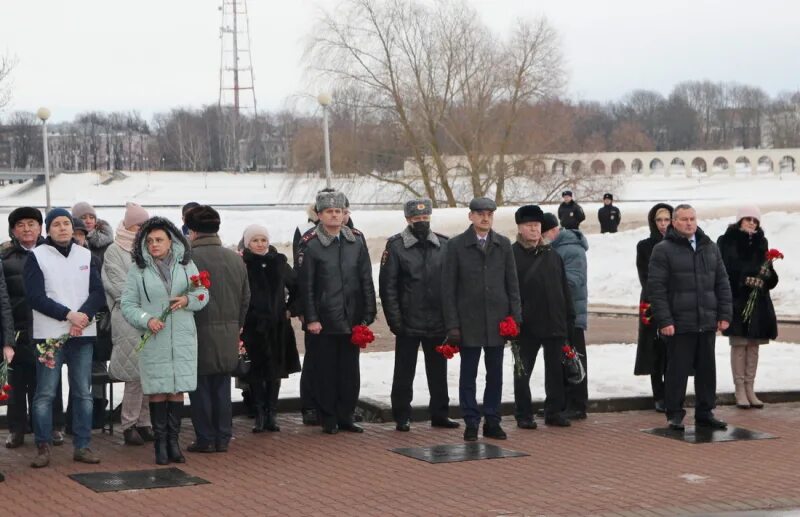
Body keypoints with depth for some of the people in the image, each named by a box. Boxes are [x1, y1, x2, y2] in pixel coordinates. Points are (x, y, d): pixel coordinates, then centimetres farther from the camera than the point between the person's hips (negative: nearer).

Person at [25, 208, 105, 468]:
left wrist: (84, 315, -13)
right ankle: (43, 448, 3)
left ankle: (82, 446, 11)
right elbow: (35, 296, -7)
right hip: (49, 334, -3)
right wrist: (68, 314, -15)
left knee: (83, 393, 5)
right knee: (45, 394, -3)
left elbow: (98, 293, 6)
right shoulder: (37, 256, 0)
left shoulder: (87, 256, 11)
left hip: (83, 333, 3)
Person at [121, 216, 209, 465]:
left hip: (183, 340, 2)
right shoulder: (138, 269, 2)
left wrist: (188, 300, -11)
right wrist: (146, 320, -15)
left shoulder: (186, 265, 8)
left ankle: (173, 440, 14)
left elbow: (203, 295, 11)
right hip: (153, 340, -2)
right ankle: (160, 442, 9)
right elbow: (127, 304, 0)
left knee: (178, 389, 4)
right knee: (157, 390, 0)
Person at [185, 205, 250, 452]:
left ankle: (205, 438, 6)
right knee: (222, 387, 12)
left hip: (200, 332, -5)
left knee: (200, 387, 4)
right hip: (228, 334, 5)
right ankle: (223, 438, 15)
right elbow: (246, 298, 12)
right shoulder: (235, 258, 6)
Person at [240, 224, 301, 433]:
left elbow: (296, 287, 18)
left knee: (275, 371, 6)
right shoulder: (242, 265, -5)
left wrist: (290, 309, 11)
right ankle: (260, 414, 6)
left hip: (277, 325, 3)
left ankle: (271, 414, 13)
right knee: (256, 372, -1)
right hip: (252, 326, -3)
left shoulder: (279, 262, 6)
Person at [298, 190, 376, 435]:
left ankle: (346, 417, 17)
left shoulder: (356, 241, 6)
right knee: (325, 371, 3)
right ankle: (329, 419, 12)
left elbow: (366, 281, 7)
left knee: (350, 371, 8)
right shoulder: (311, 245, -5)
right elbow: (306, 285, -5)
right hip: (324, 322, -3)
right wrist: (311, 319, -10)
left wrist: (367, 315, 2)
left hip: (351, 320, 3)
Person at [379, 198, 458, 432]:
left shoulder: (444, 245, 5)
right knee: (404, 372, 5)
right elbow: (387, 286, -5)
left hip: (438, 323, 3)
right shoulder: (395, 246, -4)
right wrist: (395, 320, -11)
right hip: (408, 323, -3)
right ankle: (402, 417, 13)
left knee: (438, 371, 12)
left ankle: (439, 414, 22)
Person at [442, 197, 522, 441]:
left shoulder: (503, 245, 7)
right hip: (469, 321, -2)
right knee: (468, 373, 3)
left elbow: (512, 283, 9)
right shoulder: (456, 245, -1)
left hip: (497, 320, 2)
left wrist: (515, 316, 1)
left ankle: (492, 421, 15)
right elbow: (448, 287, -2)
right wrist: (452, 324, -7)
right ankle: (471, 423, 10)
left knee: (495, 374, 7)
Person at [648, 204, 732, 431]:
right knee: (677, 370, 0)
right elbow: (656, 288, -9)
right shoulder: (663, 250, -4)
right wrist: (664, 320, -15)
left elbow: (722, 283, 14)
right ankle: (674, 414, 10)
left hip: (707, 323, 5)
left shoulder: (710, 248, 12)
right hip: (679, 324, -5)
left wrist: (724, 314, 6)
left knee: (707, 370, 10)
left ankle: (704, 413, 21)